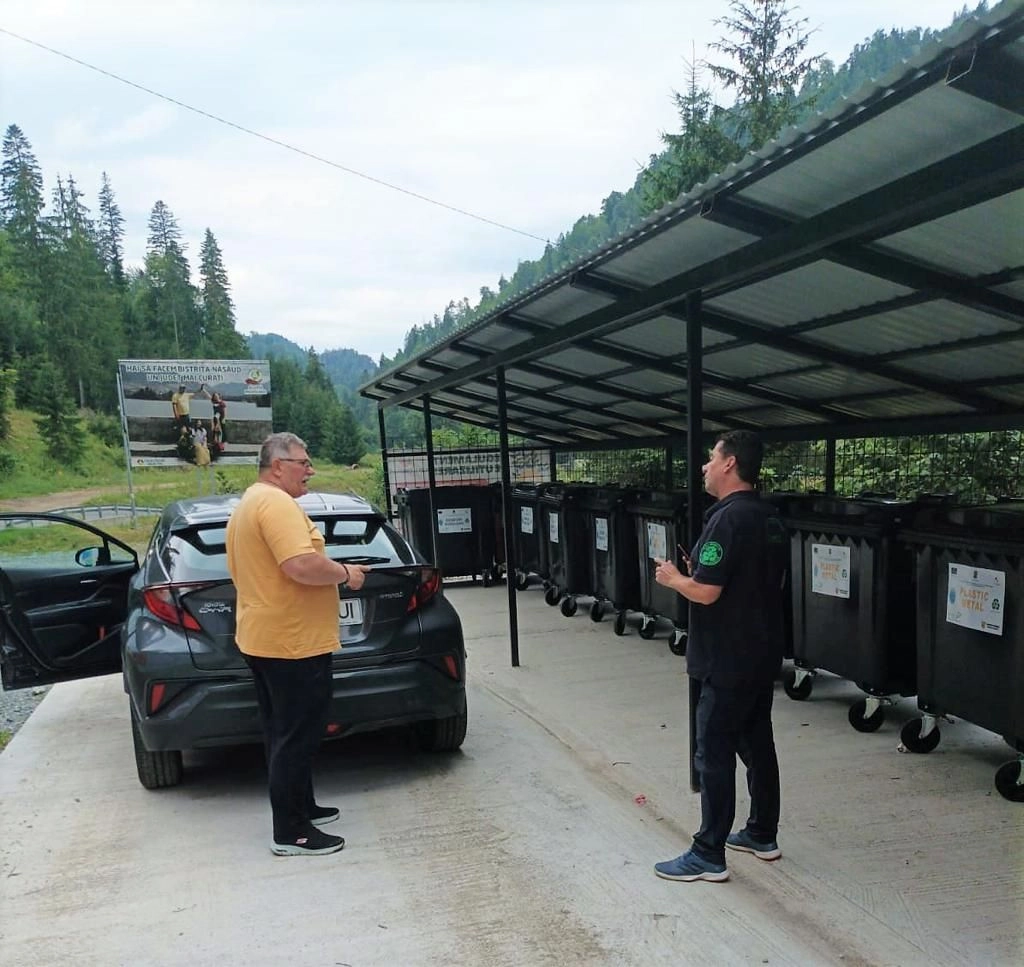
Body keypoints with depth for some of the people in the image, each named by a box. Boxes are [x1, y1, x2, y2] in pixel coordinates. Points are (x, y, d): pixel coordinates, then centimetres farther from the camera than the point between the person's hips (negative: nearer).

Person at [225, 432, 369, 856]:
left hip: (263, 638, 11)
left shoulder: (248, 504, 16)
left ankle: (300, 807, 31)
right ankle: (291, 832, 6)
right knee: (296, 738, -2)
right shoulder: (276, 503, -19)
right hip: (294, 642, -11)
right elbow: (302, 565, -31)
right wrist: (345, 573, -14)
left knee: (285, 734, 19)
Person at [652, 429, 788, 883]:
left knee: (714, 755, 0)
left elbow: (706, 592, -25)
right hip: (761, 654, 9)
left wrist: (672, 578, -6)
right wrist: (697, 572, 13)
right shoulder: (768, 518, 9)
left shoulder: (727, 519, -21)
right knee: (757, 745, 18)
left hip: (728, 661, -9)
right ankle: (762, 835, 31)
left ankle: (708, 855, 8)